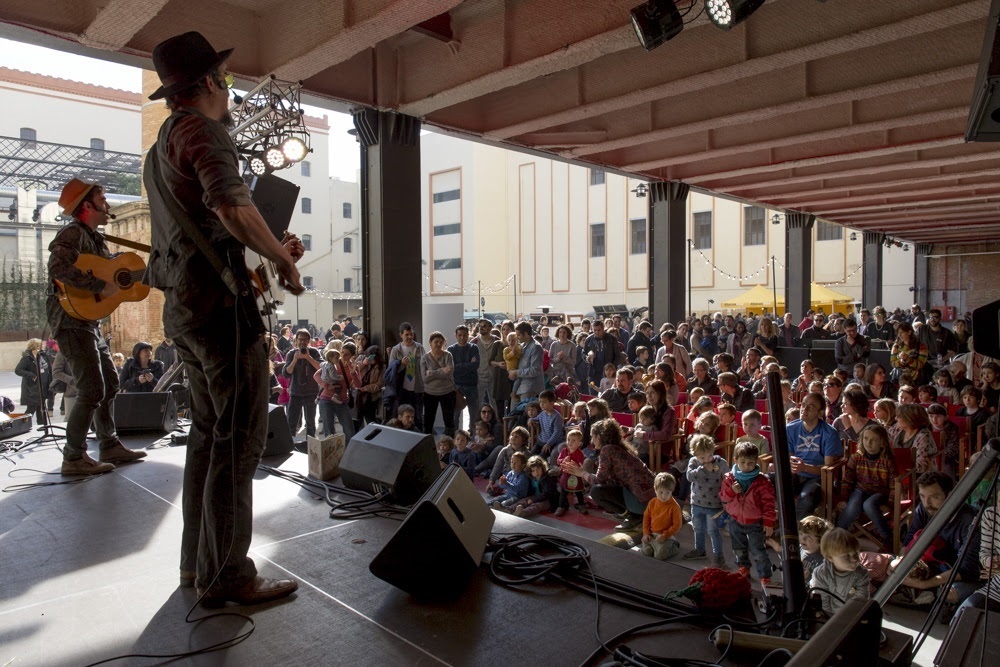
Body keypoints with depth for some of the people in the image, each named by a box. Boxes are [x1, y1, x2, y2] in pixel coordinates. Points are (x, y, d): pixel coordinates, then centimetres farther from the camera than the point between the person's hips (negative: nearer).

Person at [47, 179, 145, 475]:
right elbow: (58, 268, -28)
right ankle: (74, 458, -3)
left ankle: (109, 446, 24)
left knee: (110, 383, 15)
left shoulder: (96, 239, 18)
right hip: (72, 320, -10)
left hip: (90, 322, 10)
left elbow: (106, 274, 22)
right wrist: (100, 286, -28)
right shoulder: (73, 233, -12)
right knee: (92, 390, -12)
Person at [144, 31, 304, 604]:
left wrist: (273, 248, 18)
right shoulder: (201, 129, -7)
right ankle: (228, 577, 0)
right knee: (241, 439, -7)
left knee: (209, 433, 16)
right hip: (221, 302, -10)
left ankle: (198, 562, 25)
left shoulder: (162, 148, 25)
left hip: (184, 303, 10)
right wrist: (284, 259, -12)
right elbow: (232, 207, -26)